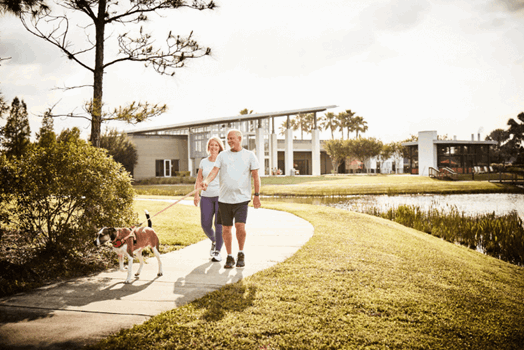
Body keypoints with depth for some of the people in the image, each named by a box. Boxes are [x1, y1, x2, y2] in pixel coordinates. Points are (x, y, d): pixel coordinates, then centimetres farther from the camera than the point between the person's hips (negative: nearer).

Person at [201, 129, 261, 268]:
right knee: (226, 228, 5)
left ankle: (241, 254, 9)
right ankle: (229, 257, 20)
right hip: (224, 198, 3)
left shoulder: (249, 155, 5)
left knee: (240, 226, -14)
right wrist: (206, 181, -21)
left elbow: (256, 177, 6)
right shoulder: (222, 155, 10)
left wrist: (257, 195, 1)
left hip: (241, 198, -2)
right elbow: (215, 171, -1)